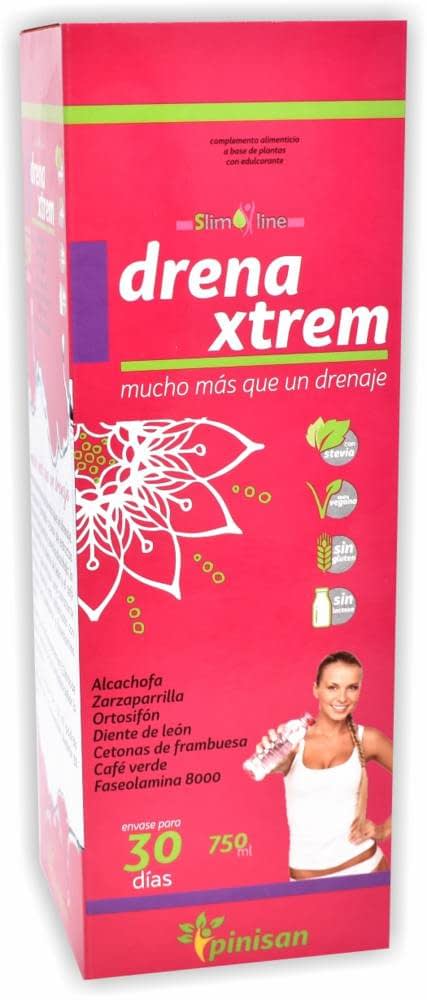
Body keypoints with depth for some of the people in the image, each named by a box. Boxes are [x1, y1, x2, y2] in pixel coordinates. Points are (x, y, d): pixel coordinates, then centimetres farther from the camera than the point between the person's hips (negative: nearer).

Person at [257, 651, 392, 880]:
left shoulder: (368, 739, -2)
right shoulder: (293, 737, -7)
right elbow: (277, 764, -27)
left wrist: (387, 829, 1)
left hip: (363, 866, 1)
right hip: (306, 873, -1)